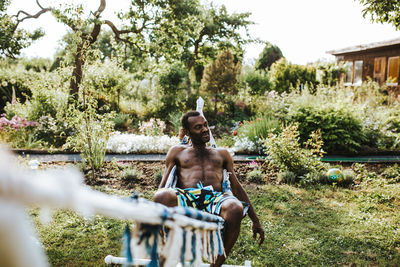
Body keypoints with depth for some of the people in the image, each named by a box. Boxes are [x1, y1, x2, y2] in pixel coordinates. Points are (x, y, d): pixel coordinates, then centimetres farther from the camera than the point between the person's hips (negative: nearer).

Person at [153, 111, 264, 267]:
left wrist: (255, 221, 20)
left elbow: (237, 188, 27)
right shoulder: (177, 152, 25)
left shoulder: (222, 154, 30)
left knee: (235, 208, -37)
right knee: (161, 197, -36)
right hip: (186, 197, -1)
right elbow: (163, 185, 18)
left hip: (215, 198, 1)